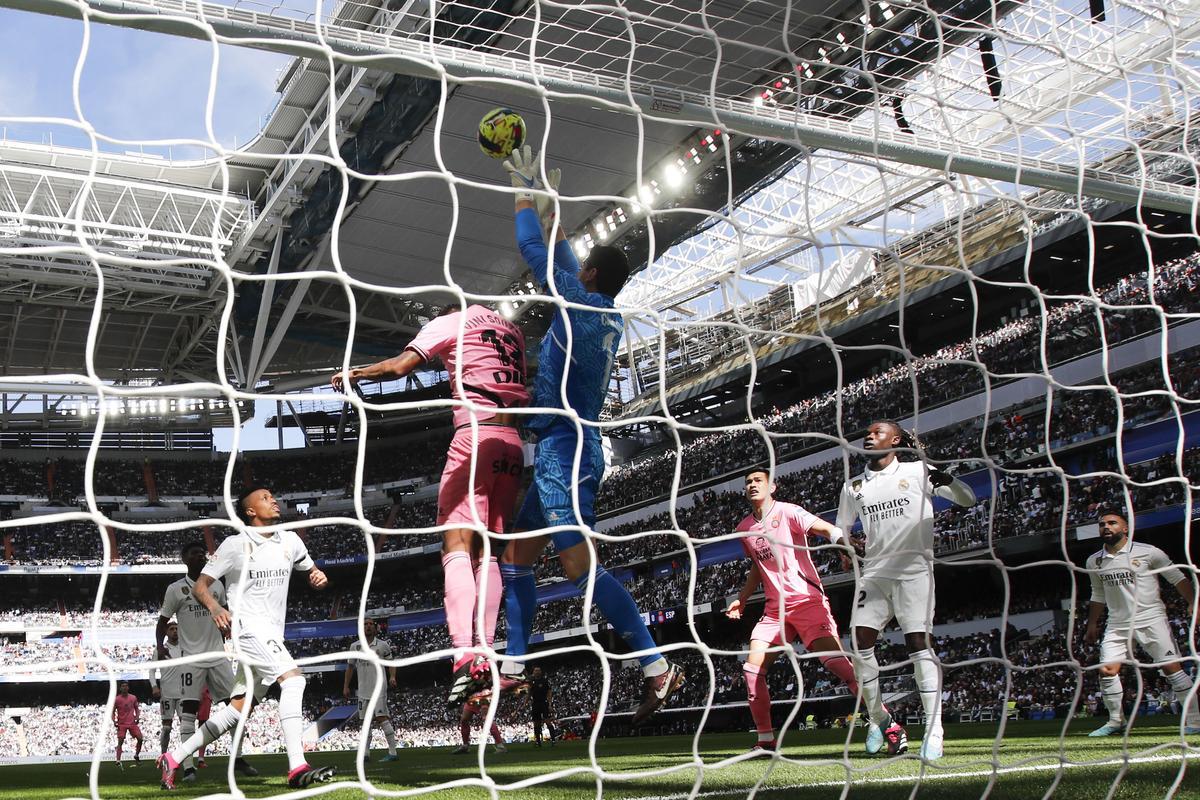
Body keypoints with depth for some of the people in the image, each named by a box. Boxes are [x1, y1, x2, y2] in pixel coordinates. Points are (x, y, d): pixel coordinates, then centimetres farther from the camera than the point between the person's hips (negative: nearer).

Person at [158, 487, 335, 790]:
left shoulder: (291, 541, 9)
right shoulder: (235, 544, -4)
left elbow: (311, 571, 22)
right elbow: (201, 585, -1)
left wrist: (319, 577, -3)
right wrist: (215, 607, -22)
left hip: (272, 636, 7)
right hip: (249, 626, -7)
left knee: (237, 711, 7)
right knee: (293, 678, -26)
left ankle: (174, 759, 20)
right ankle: (297, 768, -31)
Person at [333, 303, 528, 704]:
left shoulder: (451, 321, 8)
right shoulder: (511, 329, 25)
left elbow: (399, 366, -2)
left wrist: (353, 374, 12)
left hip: (476, 434, -6)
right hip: (513, 443, 6)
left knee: (458, 546, -11)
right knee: (487, 552, 7)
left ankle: (465, 655, -25)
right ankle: (485, 653, -2)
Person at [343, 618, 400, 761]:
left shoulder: (382, 645, 0)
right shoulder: (355, 646, 8)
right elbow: (350, 666, 15)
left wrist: (392, 677, -12)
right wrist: (346, 686, 12)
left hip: (379, 688, -4)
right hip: (363, 689, 4)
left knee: (381, 718, -13)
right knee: (365, 721, 9)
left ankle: (392, 752, -12)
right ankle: (365, 754, 16)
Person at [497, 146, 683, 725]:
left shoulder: (579, 302, -8)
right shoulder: (610, 319, 15)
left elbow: (534, 250, -4)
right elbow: (565, 261, 29)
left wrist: (525, 192, 10)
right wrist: (551, 206, 36)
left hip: (563, 448, -10)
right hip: (573, 451, 10)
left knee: (580, 566, -14)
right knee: (516, 555, 14)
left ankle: (656, 665, -15)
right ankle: (514, 665, 16)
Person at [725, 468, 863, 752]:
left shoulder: (787, 512, -6)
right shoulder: (744, 529, 12)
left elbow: (827, 529, -21)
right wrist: (741, 599, 19)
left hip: (807, 599, -6)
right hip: (775, 608, 6)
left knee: (834, 659, -20)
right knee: (752, 669, -4)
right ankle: (766, 740, 8)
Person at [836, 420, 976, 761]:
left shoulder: (918, 471, 5)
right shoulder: (853, 486, 15)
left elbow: (968, 500, 4)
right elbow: (840, 528, 26)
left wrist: (948, 480, -18)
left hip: (914, 570, -4)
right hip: (874, 572, 4)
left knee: (918, 643, -13)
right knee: (860, 641, -8)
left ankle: (933, 730, -9)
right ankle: (878, 718, 9)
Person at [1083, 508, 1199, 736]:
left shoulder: (1148, 552, -4)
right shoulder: (1094, 562, 8)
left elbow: (1178, 578, 0)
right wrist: (1092, 626, 20)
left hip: (1151, 620, -4)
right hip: (1117, 625, 4)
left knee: (1172, 667, -9)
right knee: (1107, 670, -5)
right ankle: (1116, 721, 9)